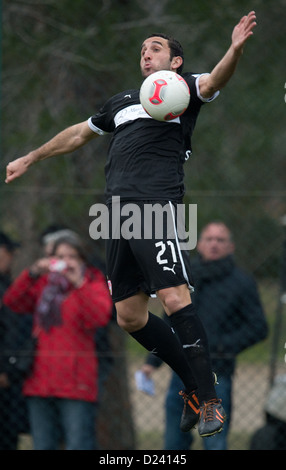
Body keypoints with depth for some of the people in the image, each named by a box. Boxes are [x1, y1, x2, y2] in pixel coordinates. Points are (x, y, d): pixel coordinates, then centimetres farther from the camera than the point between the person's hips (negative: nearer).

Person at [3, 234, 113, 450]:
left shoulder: (93, 285, 5)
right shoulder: (44, 284, 16)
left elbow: (101, 317, -15)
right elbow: (12, 303, 2)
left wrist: (79, 284, -24)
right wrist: (32, 274, -12)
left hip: (76, 383, -5)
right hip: (41, 381, 5)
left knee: (78, 445, -12)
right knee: (43, 445, 9)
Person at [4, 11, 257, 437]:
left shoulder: (182, 87, 9)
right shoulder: (121, 101, 28)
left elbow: (213, 82, -14)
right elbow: (79, 134, 42)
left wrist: (235, 50, -35)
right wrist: (31, 159, 50)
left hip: (156, 205, -7)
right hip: (118, 210, 8)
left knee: (175, 299, -19)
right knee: (130, 317, 6)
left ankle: (209, 401, -13)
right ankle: (194, 384, 18)